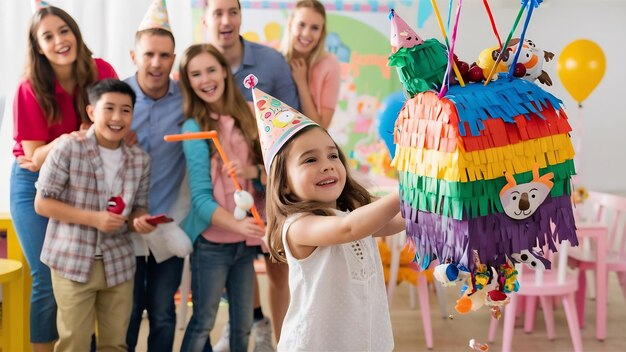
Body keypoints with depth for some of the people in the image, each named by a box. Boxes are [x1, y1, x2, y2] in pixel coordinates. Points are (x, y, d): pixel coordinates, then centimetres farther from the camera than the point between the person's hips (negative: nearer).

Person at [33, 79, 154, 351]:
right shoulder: (67, 149, -13)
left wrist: (139, 221, -15)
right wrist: (94, 218, -20)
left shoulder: (140, 159, 2)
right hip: (72, 262, -4)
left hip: (119, 263, 4)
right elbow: (42, 204, -11)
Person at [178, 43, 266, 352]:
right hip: (211, 240, -4)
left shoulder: (245, 117, 2)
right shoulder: (194, 128, -10)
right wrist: (237, 224, -33)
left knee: (243, 324, 14)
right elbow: (201, 197, -16)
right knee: (203, 322, 6)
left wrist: (251, 171, -20)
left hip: (246, 240, 4)